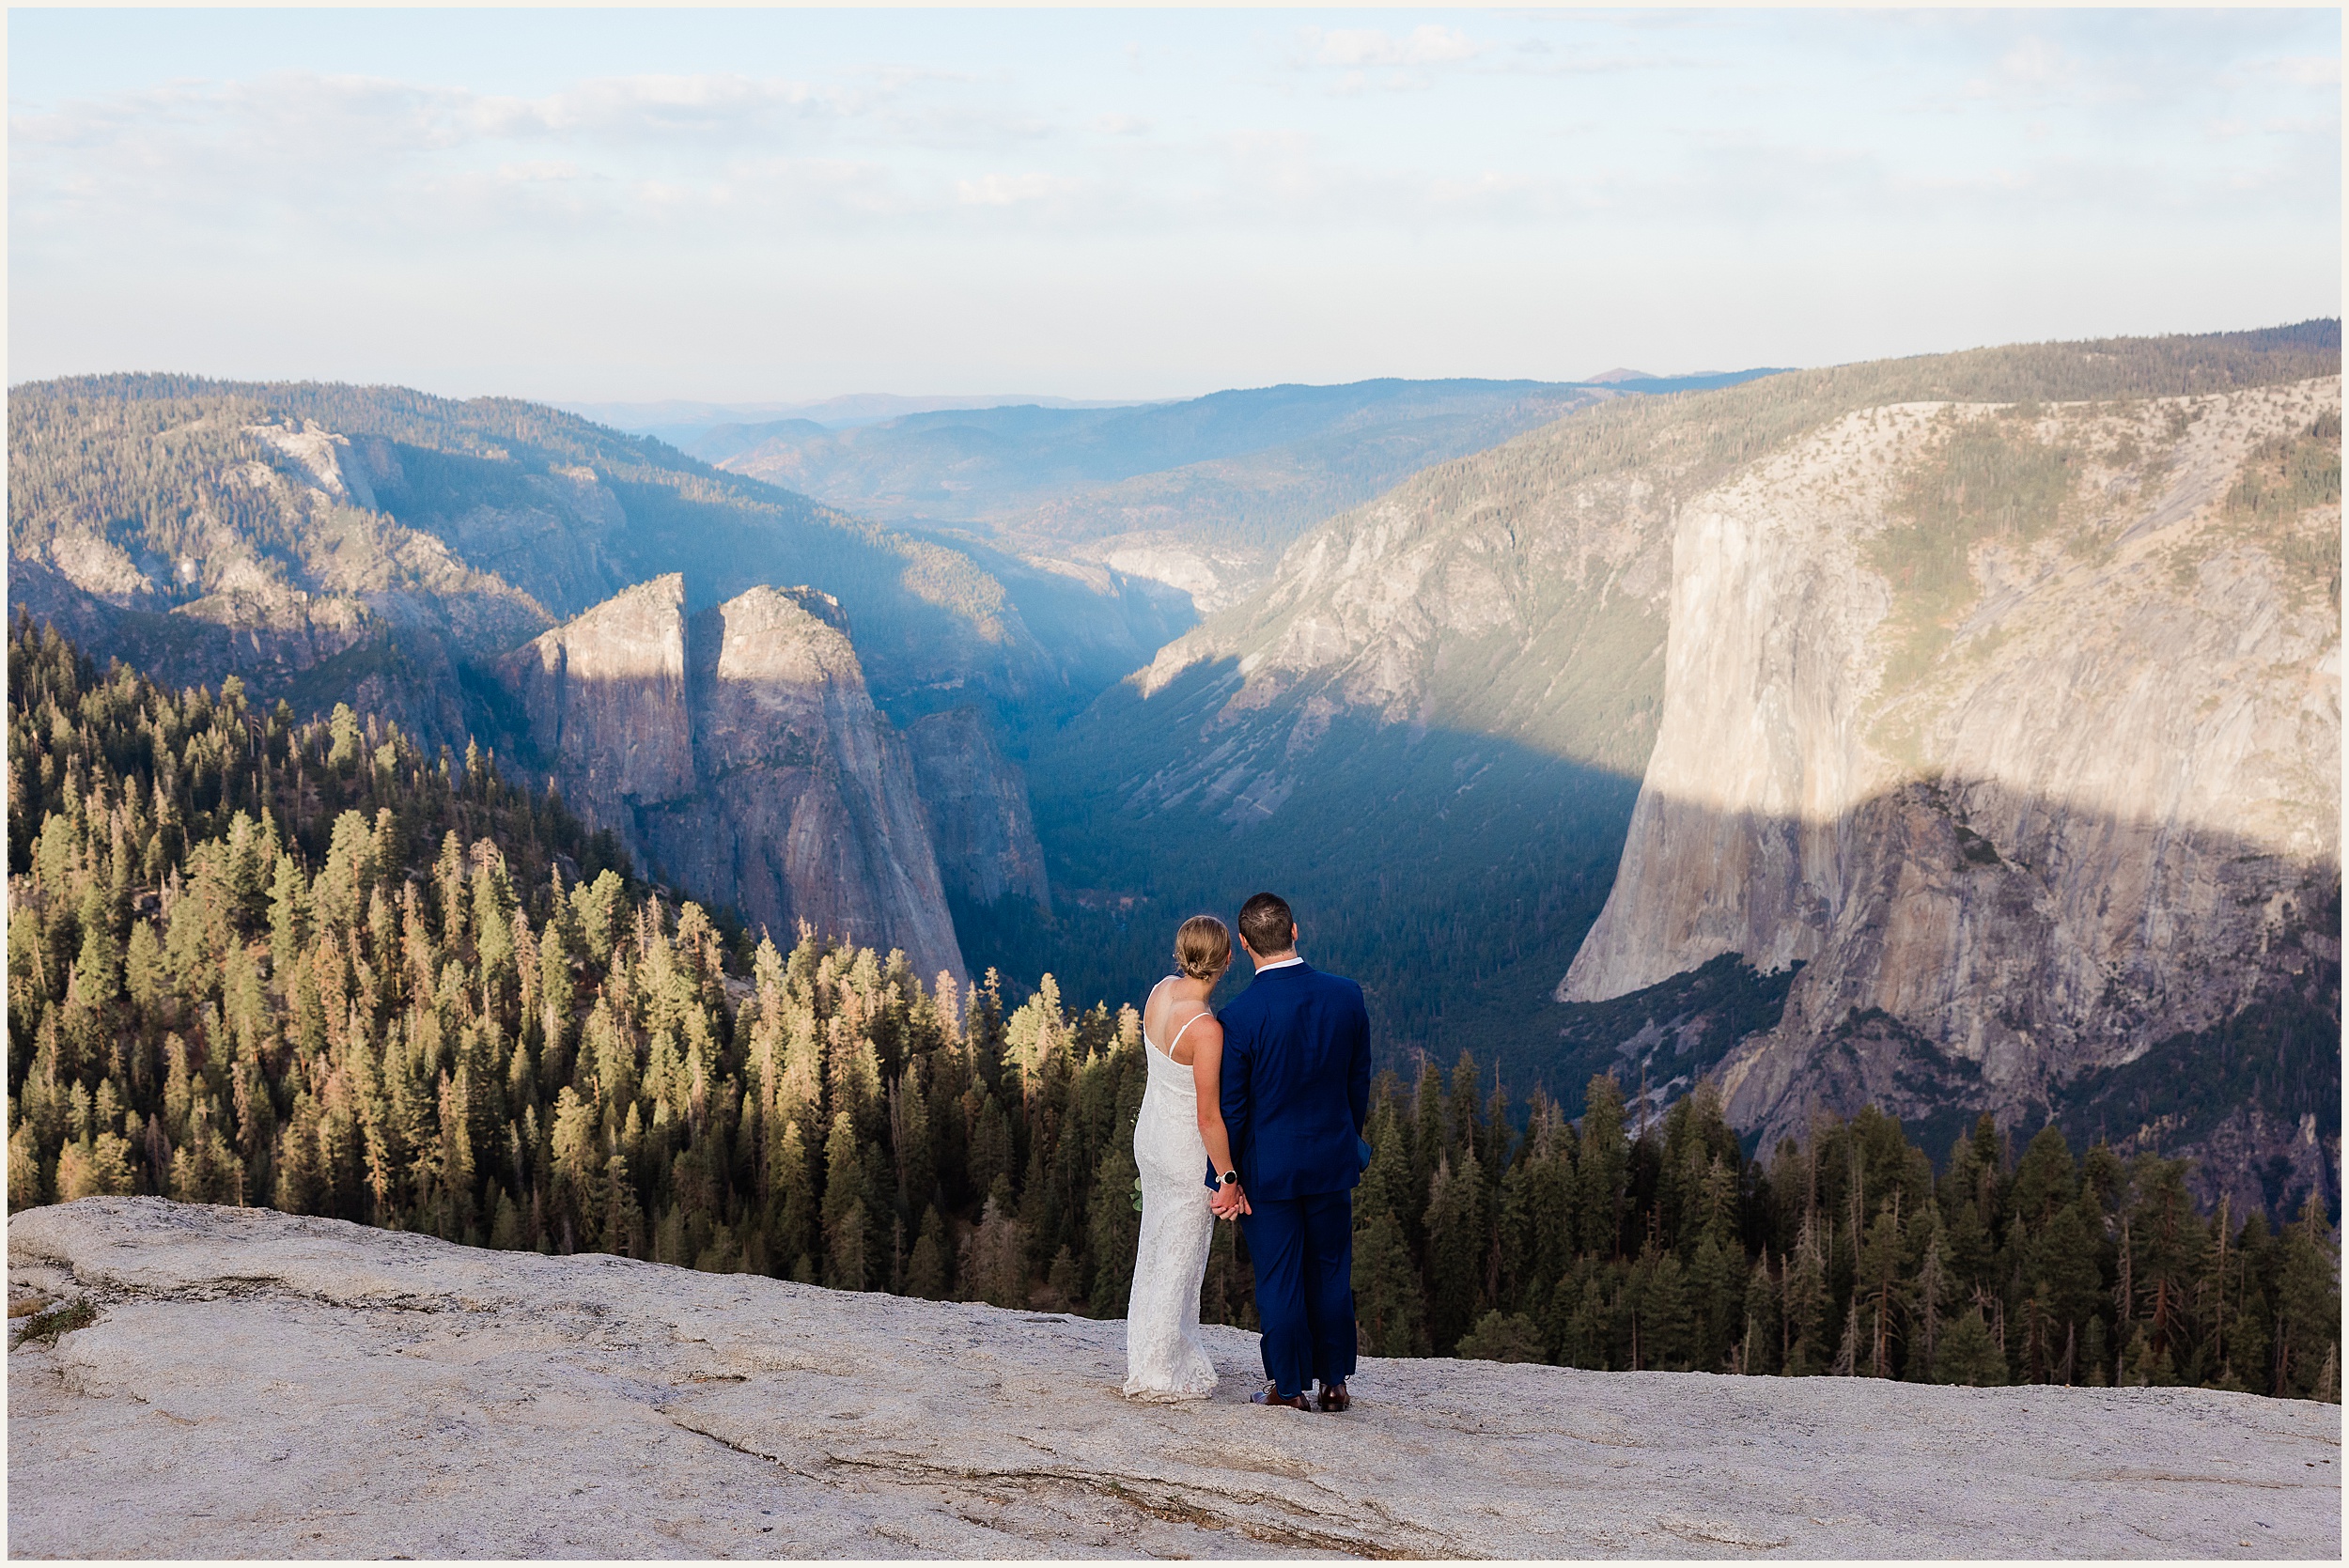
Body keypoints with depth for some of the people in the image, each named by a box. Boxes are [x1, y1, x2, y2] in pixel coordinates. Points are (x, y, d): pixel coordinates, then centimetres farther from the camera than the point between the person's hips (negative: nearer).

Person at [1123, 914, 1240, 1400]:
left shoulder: (1161, 990, -7)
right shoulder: (1206, 1028, -30)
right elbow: (1208, 1118, -24)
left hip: (1150, 1135, 8)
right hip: (1188, 1149, -8)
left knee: (1155, 1248, 21)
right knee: (1179, 1261, 7)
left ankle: (1147, 1356, 36)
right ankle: (1158, 1377, 19)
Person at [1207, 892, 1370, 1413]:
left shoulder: (1239, 1015, -19)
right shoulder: (1346, 995, -8)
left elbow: (1230, 1107, -13)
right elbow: (1359, 1082, 4)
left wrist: (1225, 1178, -4)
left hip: (1268, 1167, -3)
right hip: (1333, 1159, 3)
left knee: (1279, 1279, 8)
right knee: (1331, 1272, 15)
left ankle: (1290, 1388, 17)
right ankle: (1334, 1383, 23)